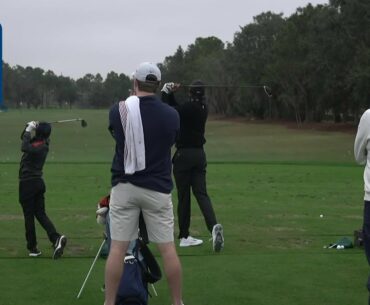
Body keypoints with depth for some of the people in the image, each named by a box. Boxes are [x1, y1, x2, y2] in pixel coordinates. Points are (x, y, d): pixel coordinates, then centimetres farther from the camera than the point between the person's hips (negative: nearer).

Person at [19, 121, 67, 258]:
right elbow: (25, 137, 21)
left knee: (28, 215, 1)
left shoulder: (40, 146, -17)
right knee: (41, 213, 8)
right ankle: (56, 238, -11)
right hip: (38, 182, 8)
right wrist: (28, 128, 2)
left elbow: (25, 148, -36)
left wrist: (28, 130, -24)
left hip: (27, 183, -8)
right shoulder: (41, 142, 8)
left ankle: (32, 247, 6)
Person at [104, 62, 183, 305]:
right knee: (167, 248, 5)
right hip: (157, 188, 0)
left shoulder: (118, 110, -5)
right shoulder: (171, 114, -4)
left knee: (118, 248, 2)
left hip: (124, 186, 0)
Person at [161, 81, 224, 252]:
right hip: (199, 154, 6)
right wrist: (170, 94, 4)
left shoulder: (189, 108, -14)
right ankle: (214, 226, -22)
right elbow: (177, 109, 14)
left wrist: (165, 92, 0)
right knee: (201, 193, 1)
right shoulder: (203, 109, 9)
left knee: (183, 196, 2)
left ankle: (184, 236, 7)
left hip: (184, 155, -6)